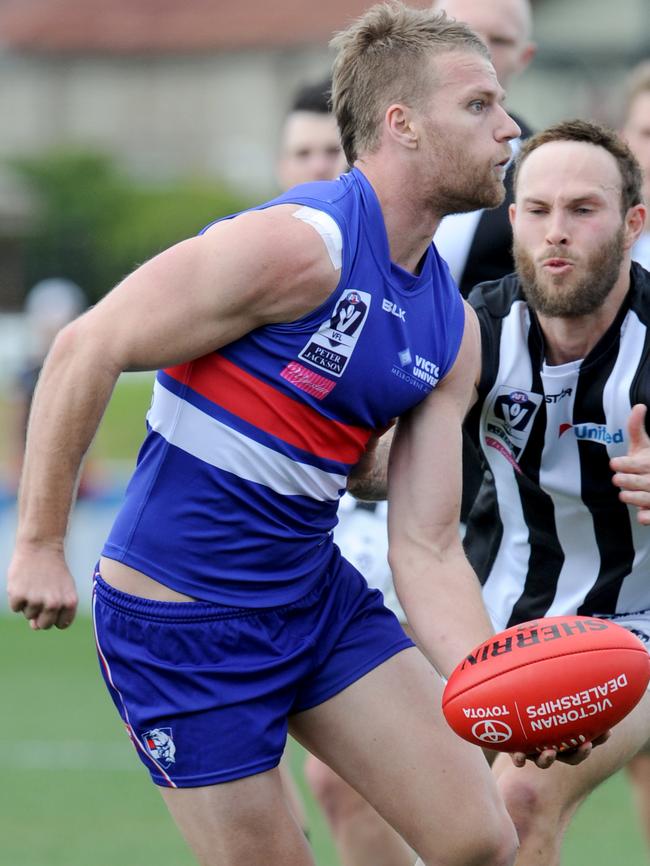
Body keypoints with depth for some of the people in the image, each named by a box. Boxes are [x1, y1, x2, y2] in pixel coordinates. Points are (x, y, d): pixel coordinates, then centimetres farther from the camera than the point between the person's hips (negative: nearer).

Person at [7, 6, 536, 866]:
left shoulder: (452, 328, 4)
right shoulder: (299, 246, -20)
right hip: (179, 622, -7)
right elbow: (88, 349, -19)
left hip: (318, 596, 7)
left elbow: (427, 547, 2)